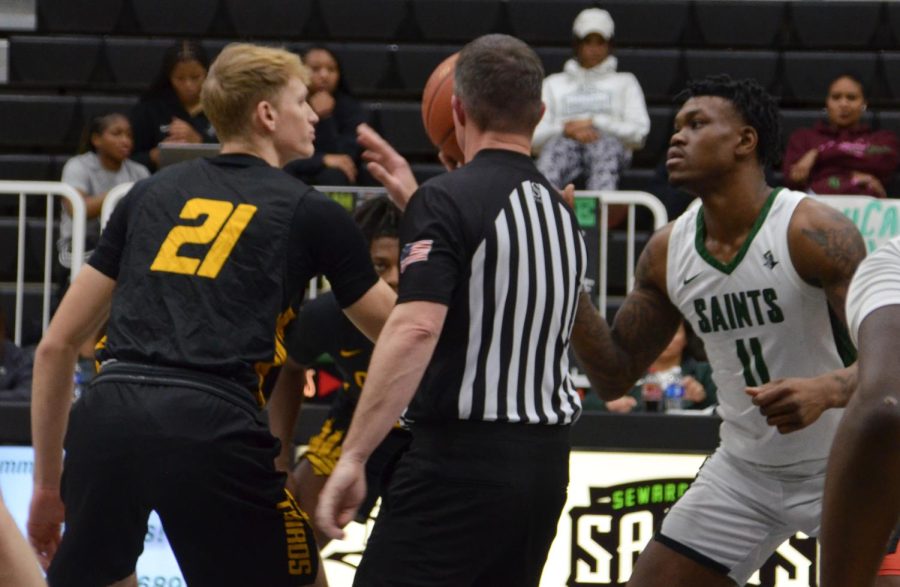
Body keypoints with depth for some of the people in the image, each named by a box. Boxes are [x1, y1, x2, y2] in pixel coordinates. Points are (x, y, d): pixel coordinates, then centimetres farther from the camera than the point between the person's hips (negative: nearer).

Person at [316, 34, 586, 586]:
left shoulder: (448, 199, -10)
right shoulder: (564, 213, 13)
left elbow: (416, 329, -23)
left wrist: (353, 458, -24)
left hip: (463, 457, -8)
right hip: (546, 462, 8)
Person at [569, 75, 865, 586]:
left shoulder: (815, 232, -20)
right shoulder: (667, 252, -2)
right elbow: (615, 376, 4)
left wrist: (825, 390, -45)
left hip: (842, 466, -5)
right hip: (744, 468, 6)